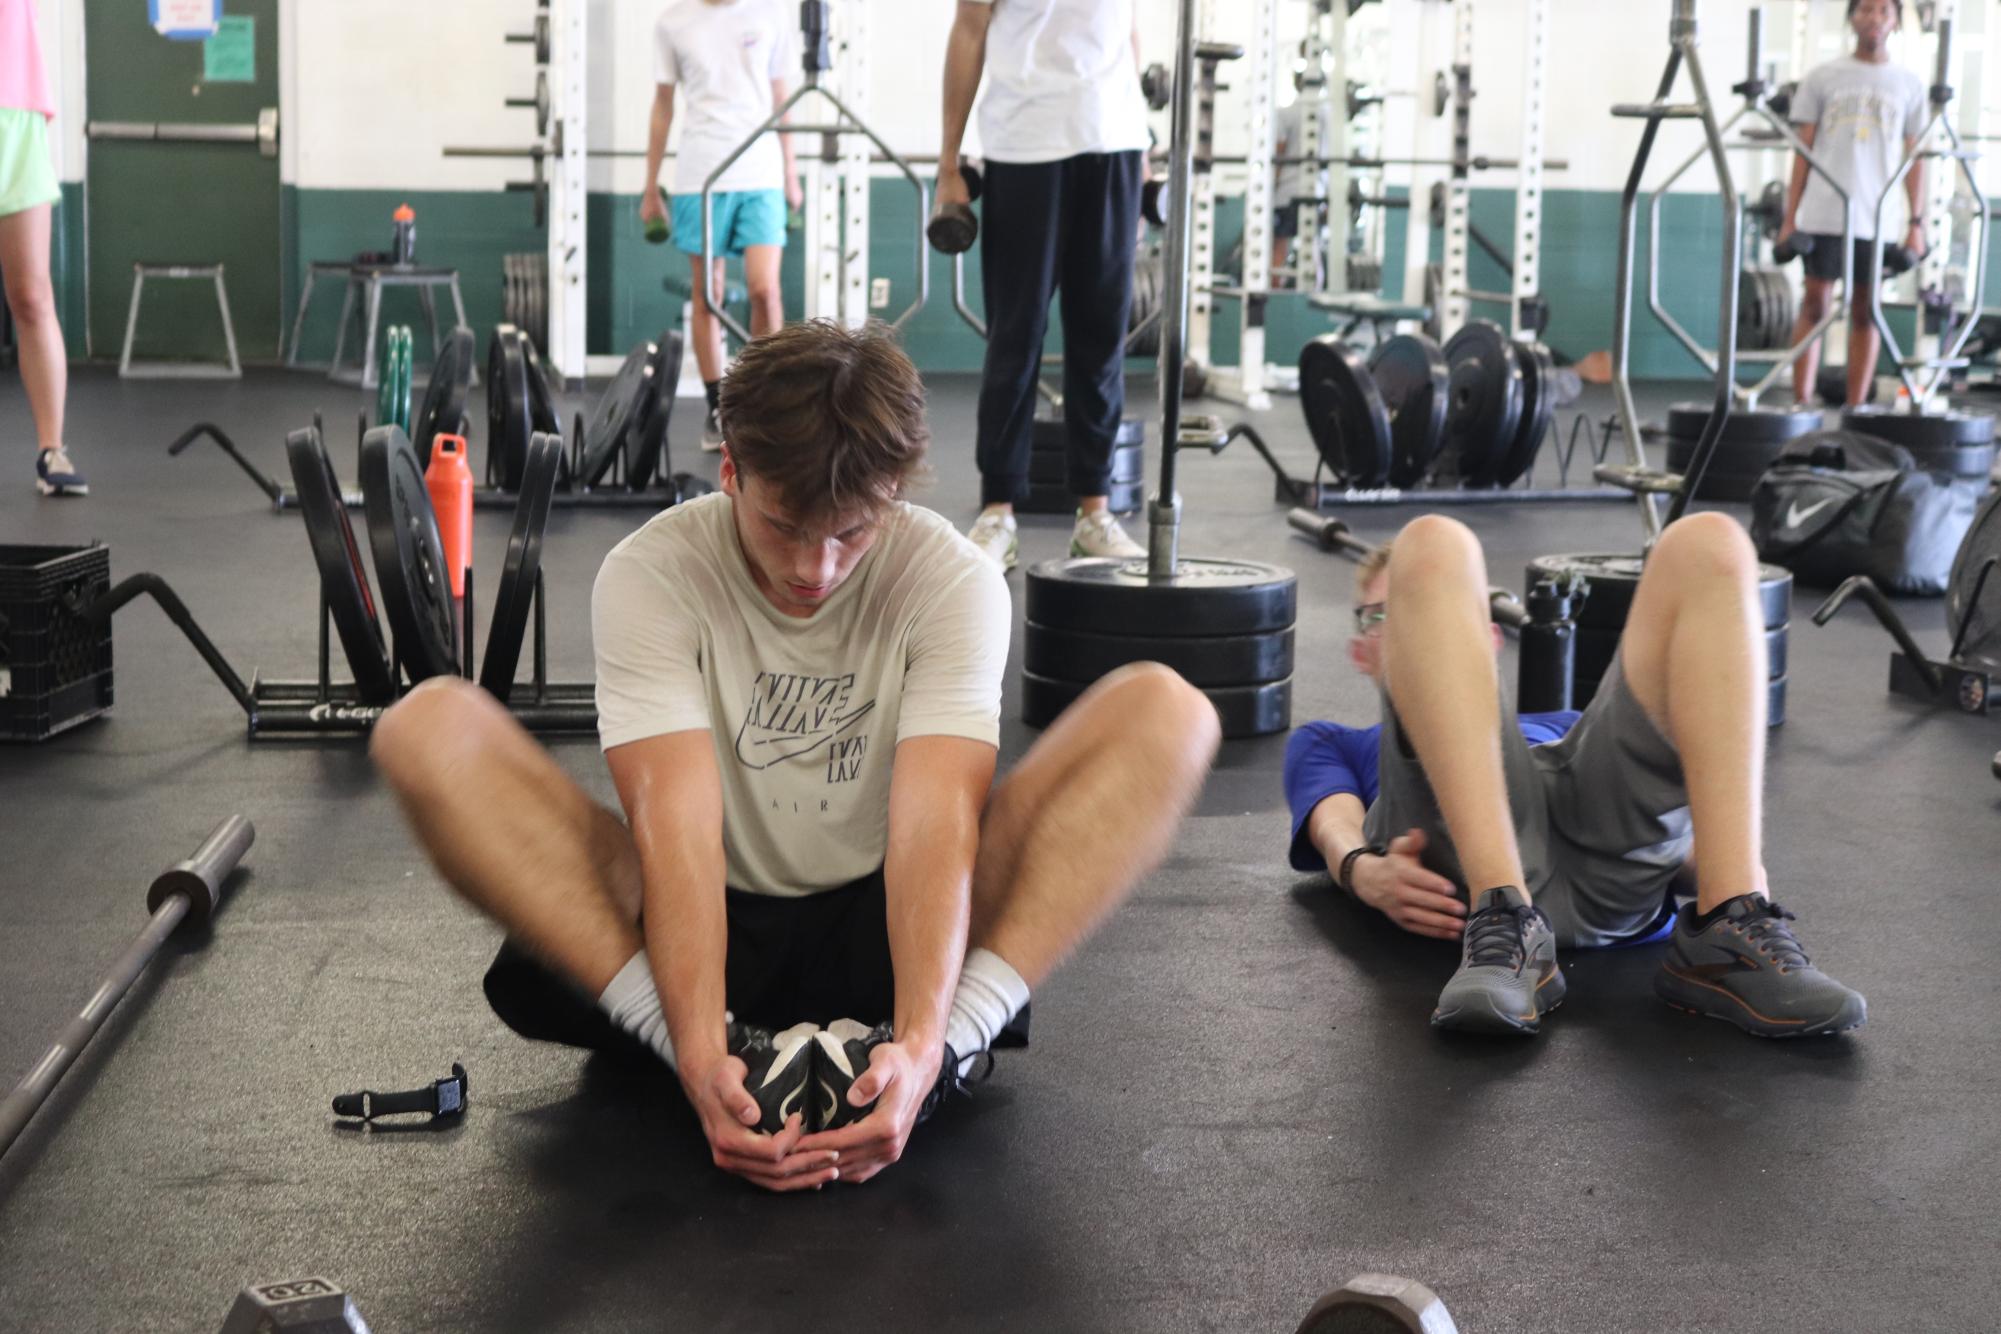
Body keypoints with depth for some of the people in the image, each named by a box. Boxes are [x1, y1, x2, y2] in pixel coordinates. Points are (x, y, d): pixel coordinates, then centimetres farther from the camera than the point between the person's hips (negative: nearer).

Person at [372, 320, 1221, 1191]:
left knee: (1167, 711, -22)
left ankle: (954, 1043, -33)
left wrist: (921, 1044, -41)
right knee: (430, 729, -26)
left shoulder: (952, 581, -11)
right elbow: (677, 826, -25)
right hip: (710, 929, 0)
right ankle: (707, 1042, -33)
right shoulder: (649, 575, -13)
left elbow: (935, 822, -24)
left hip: (884, 929, 1)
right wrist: (702, 1057, -40)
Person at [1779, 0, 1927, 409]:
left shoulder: (1909, 85, 9)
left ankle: (1855, 409, 6)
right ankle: (1800, 405, 0)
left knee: (1865, 312, 3)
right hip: (1823, 216, -1)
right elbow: (1803, 150, 5)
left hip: (1878, 219, 1)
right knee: (1814, 305, -1)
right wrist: (1790, 217, 0)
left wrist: (1916, 223, 2)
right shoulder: (1822, 79, 6)